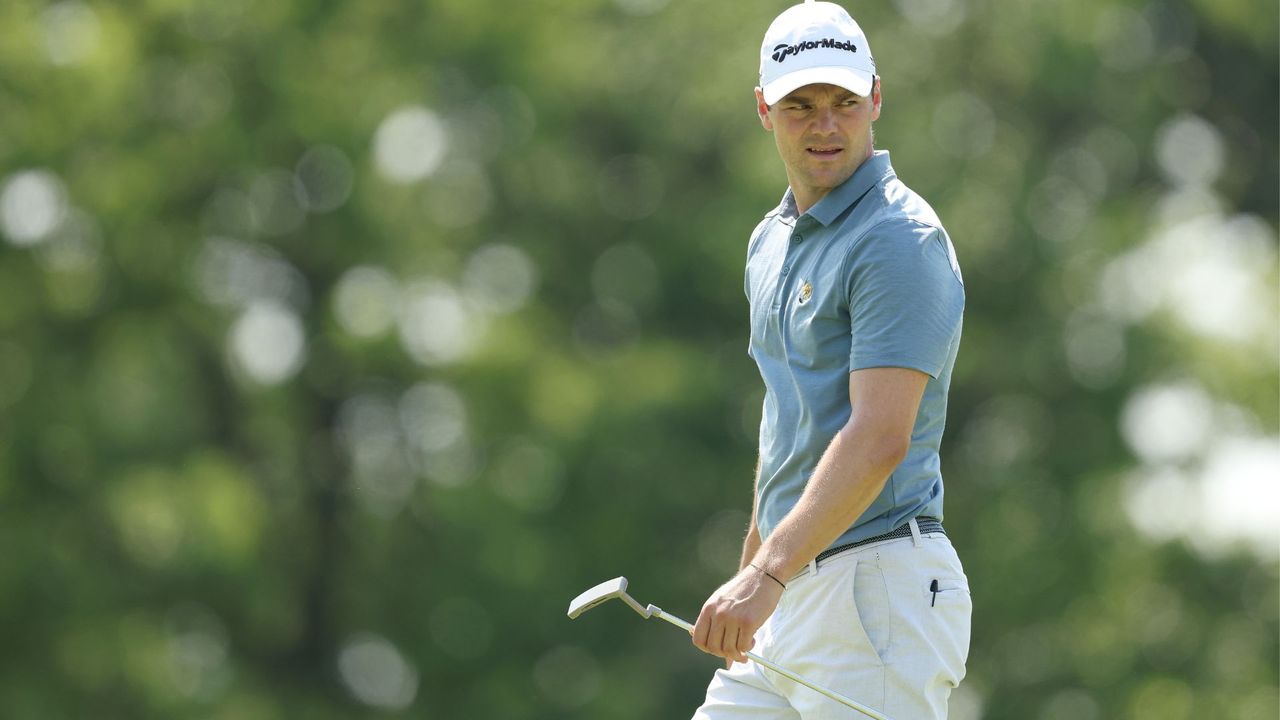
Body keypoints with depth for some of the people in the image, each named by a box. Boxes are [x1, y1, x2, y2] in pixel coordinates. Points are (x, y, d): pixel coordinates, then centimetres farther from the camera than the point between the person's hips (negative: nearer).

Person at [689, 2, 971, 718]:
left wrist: (767, 576, -30)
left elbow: (879, 439, -23)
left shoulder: (901, 242, -13)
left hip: (878, 591, -9)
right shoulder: (772, 240, 17)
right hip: (786, 604, 9)